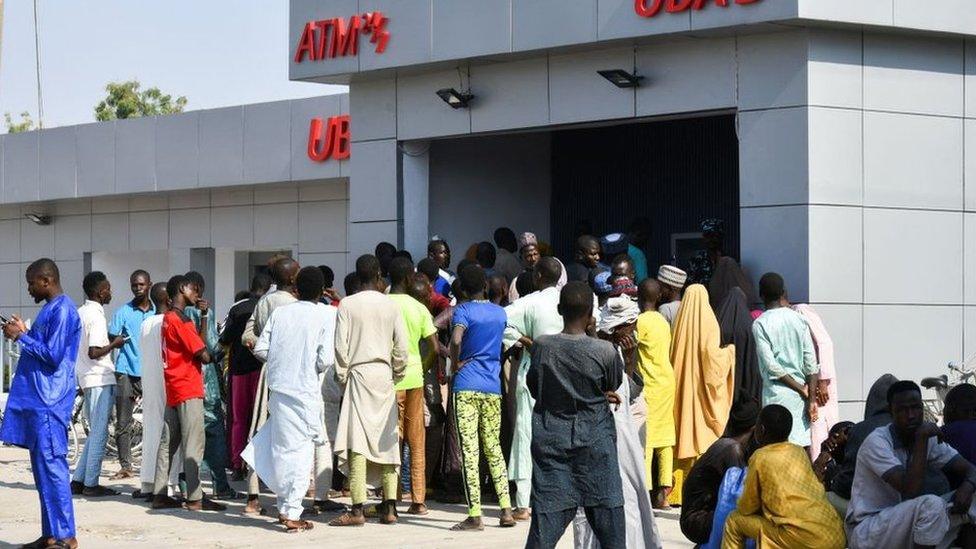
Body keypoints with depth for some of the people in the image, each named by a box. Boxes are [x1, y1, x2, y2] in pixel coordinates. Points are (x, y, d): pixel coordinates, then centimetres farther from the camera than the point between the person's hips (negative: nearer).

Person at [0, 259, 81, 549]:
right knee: (42, 469, 10)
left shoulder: (62, 310, -13)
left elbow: (52, 356, -18)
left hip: (49, 402, -10)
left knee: (52, 467, -10)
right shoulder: (50, 309, 18)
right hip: (36, 400, 10)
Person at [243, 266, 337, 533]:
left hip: (278, 388, 4)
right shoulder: (326, 314, -5)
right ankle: (292, 513, 0)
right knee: (301, 451, 1)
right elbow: (325, 359, -13)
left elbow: (260, 349, 3)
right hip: (306, 391, -4)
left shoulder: (280, 312, 6)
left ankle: (285, 505, 20)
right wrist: (314, 367, 9)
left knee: (283, 448, 14)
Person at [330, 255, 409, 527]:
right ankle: (389, 507, 6)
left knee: (357, 442, -8)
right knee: (386, 442, 7)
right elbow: (402, 346, 4)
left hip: (359, 372, -4)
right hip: (384, 374, 4)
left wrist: (342, 377, 3)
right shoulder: (390, 305, 6)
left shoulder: (348, 304, -2)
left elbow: (341, 345, -6)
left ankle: (357, 509, -15)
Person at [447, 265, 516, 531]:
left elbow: (456, 340, -25)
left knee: (469, 450, -5)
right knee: (493, 448, 14)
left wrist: (456, 362, -9)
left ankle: (475, 516, -8)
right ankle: (506, 510, 8)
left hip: (467, 386, -5)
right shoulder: (500, 312, 11)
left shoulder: (463, 311, -7)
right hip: (493, 386, 5)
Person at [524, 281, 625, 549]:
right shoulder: (605, 351, -12)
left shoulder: (541, 346, -6)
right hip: (594, 440, -2)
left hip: (551, 439, 2)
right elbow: (615, 384, 5)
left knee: (547, 510, 2)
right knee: (607, 508, 7)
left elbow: (533, 386, 7)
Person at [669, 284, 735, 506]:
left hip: (681, 386, 4)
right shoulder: (707, 321, -9)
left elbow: (673, 353, 5)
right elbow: (711, 354, -13)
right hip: (702, 387, -4)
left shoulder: (680, 321, 2)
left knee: (683, 433, 8)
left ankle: (678, 490, 6)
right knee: (702, 437, -1)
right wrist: (729, 351, 4)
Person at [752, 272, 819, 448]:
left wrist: (802, 390, -6)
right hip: (799, 395, 4)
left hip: (776, 394, -4)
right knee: (801, 445, 7)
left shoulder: (760, 324, -6)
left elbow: (771, 365, -13)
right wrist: (811, 399, 0)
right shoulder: (798, 319, 4)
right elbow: (811, 362, -1)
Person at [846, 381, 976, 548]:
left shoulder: (930, 439, 3)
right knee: (932, 505, -31)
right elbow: (910, 491, -30)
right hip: (866, 533, -8)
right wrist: (922, 439, -28)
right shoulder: (877, 442, -19)